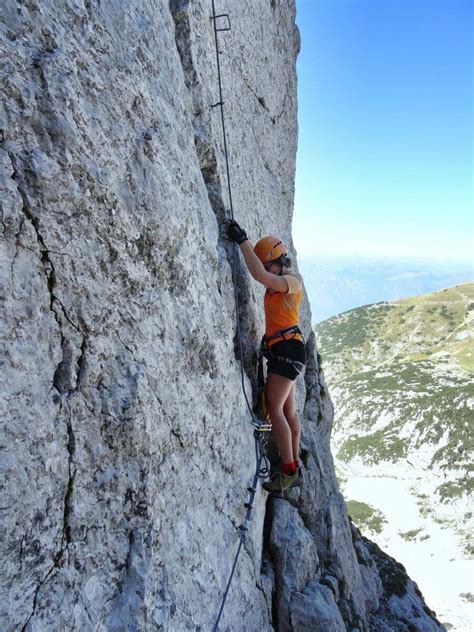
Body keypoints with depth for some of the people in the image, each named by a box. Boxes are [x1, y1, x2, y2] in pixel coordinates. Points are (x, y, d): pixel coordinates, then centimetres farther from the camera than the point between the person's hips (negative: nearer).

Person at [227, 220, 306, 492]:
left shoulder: (293, 281, -12)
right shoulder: (276, 283, 17)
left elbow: (261, 275, -26)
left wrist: (243, 241, -25)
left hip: (288, 348, -10)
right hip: (280, 349, 10)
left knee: (275, 409, -14)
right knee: (289, 411, 12)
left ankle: (288, 470, -7)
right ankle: (294, 468, 21)